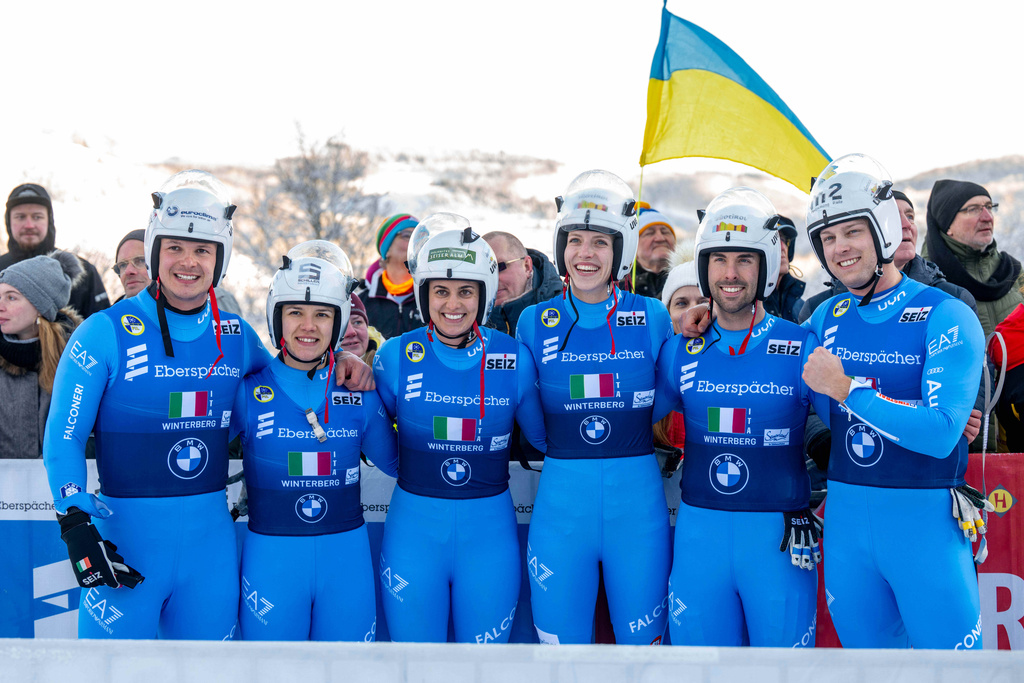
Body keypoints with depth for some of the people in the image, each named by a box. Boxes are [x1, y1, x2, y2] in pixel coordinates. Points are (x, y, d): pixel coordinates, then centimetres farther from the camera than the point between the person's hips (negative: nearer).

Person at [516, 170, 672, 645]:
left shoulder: (653, 319, 1)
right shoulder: (535, 322, 3)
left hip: (637, 502, 0)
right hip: (561, 502, 0)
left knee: (642, 640, 9)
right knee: (561, 638, 8)